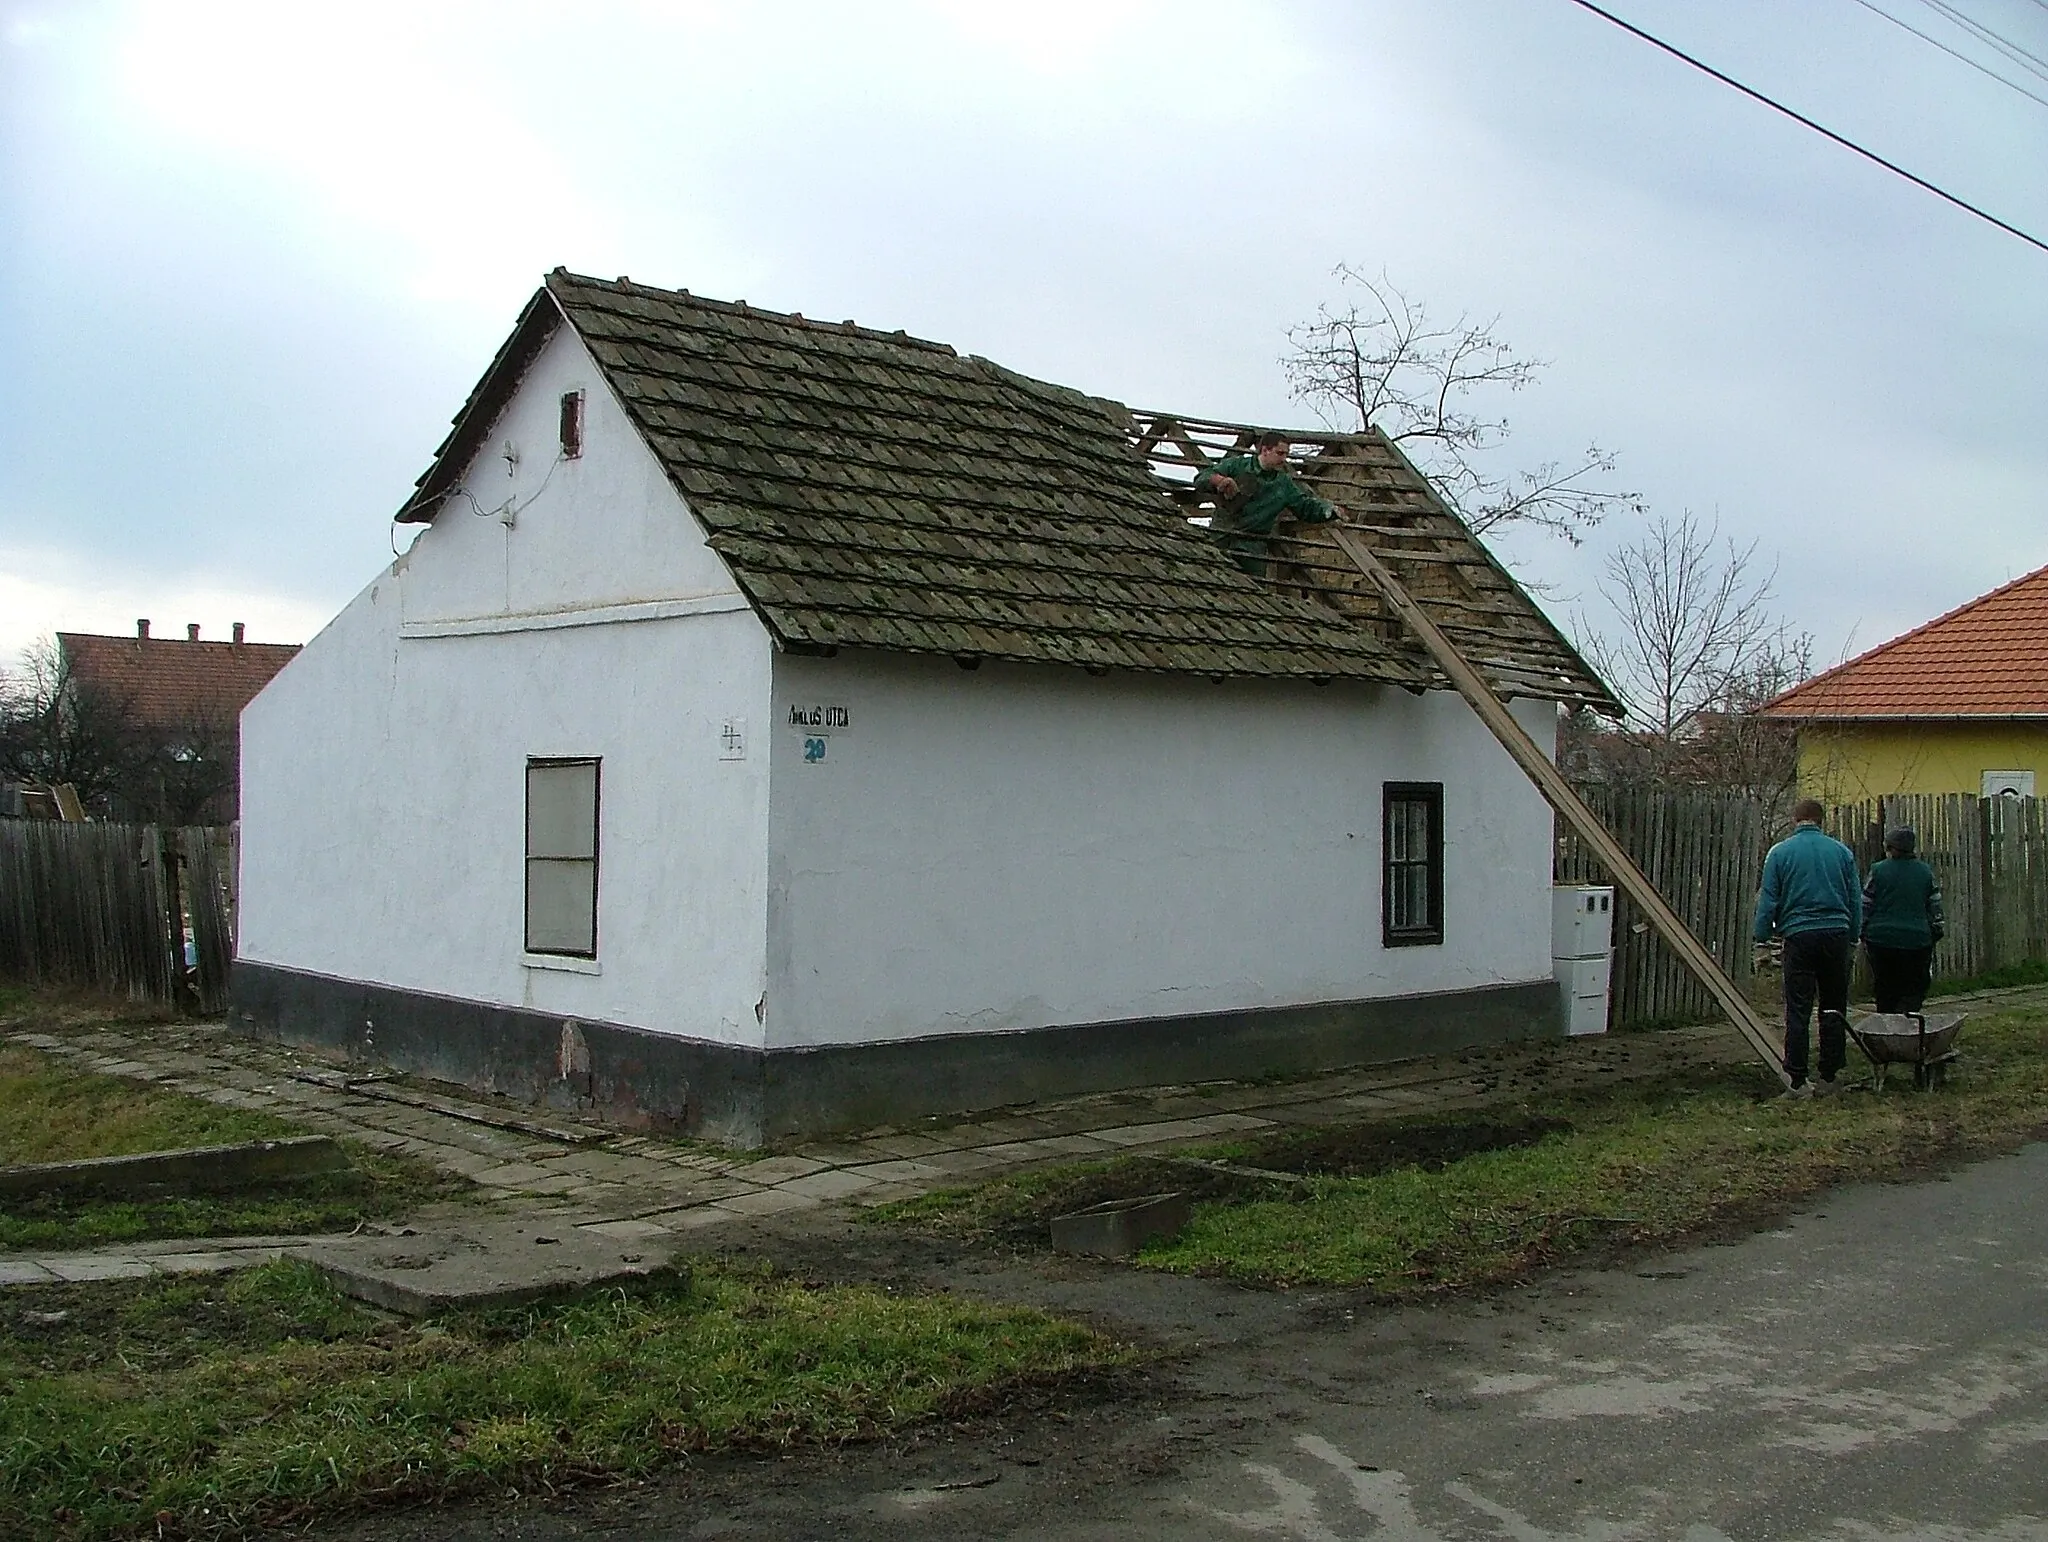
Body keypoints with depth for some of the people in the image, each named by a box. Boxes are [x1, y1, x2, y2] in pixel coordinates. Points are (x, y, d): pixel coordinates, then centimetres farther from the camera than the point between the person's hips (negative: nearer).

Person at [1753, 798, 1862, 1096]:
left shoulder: (1780, 852, 1)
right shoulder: (1841, 851, 8)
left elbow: (1768, 901, 0)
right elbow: (1856, 898, 10)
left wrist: (1762, 940, 5)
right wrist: (1853, 935, 17)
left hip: (1799, 936, -2)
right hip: (1836, 934, 2)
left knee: (1798, 1010, -1)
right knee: (1834, 1009, 10)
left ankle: (1797, 1080, -2)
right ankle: (1829, 1077, 13)